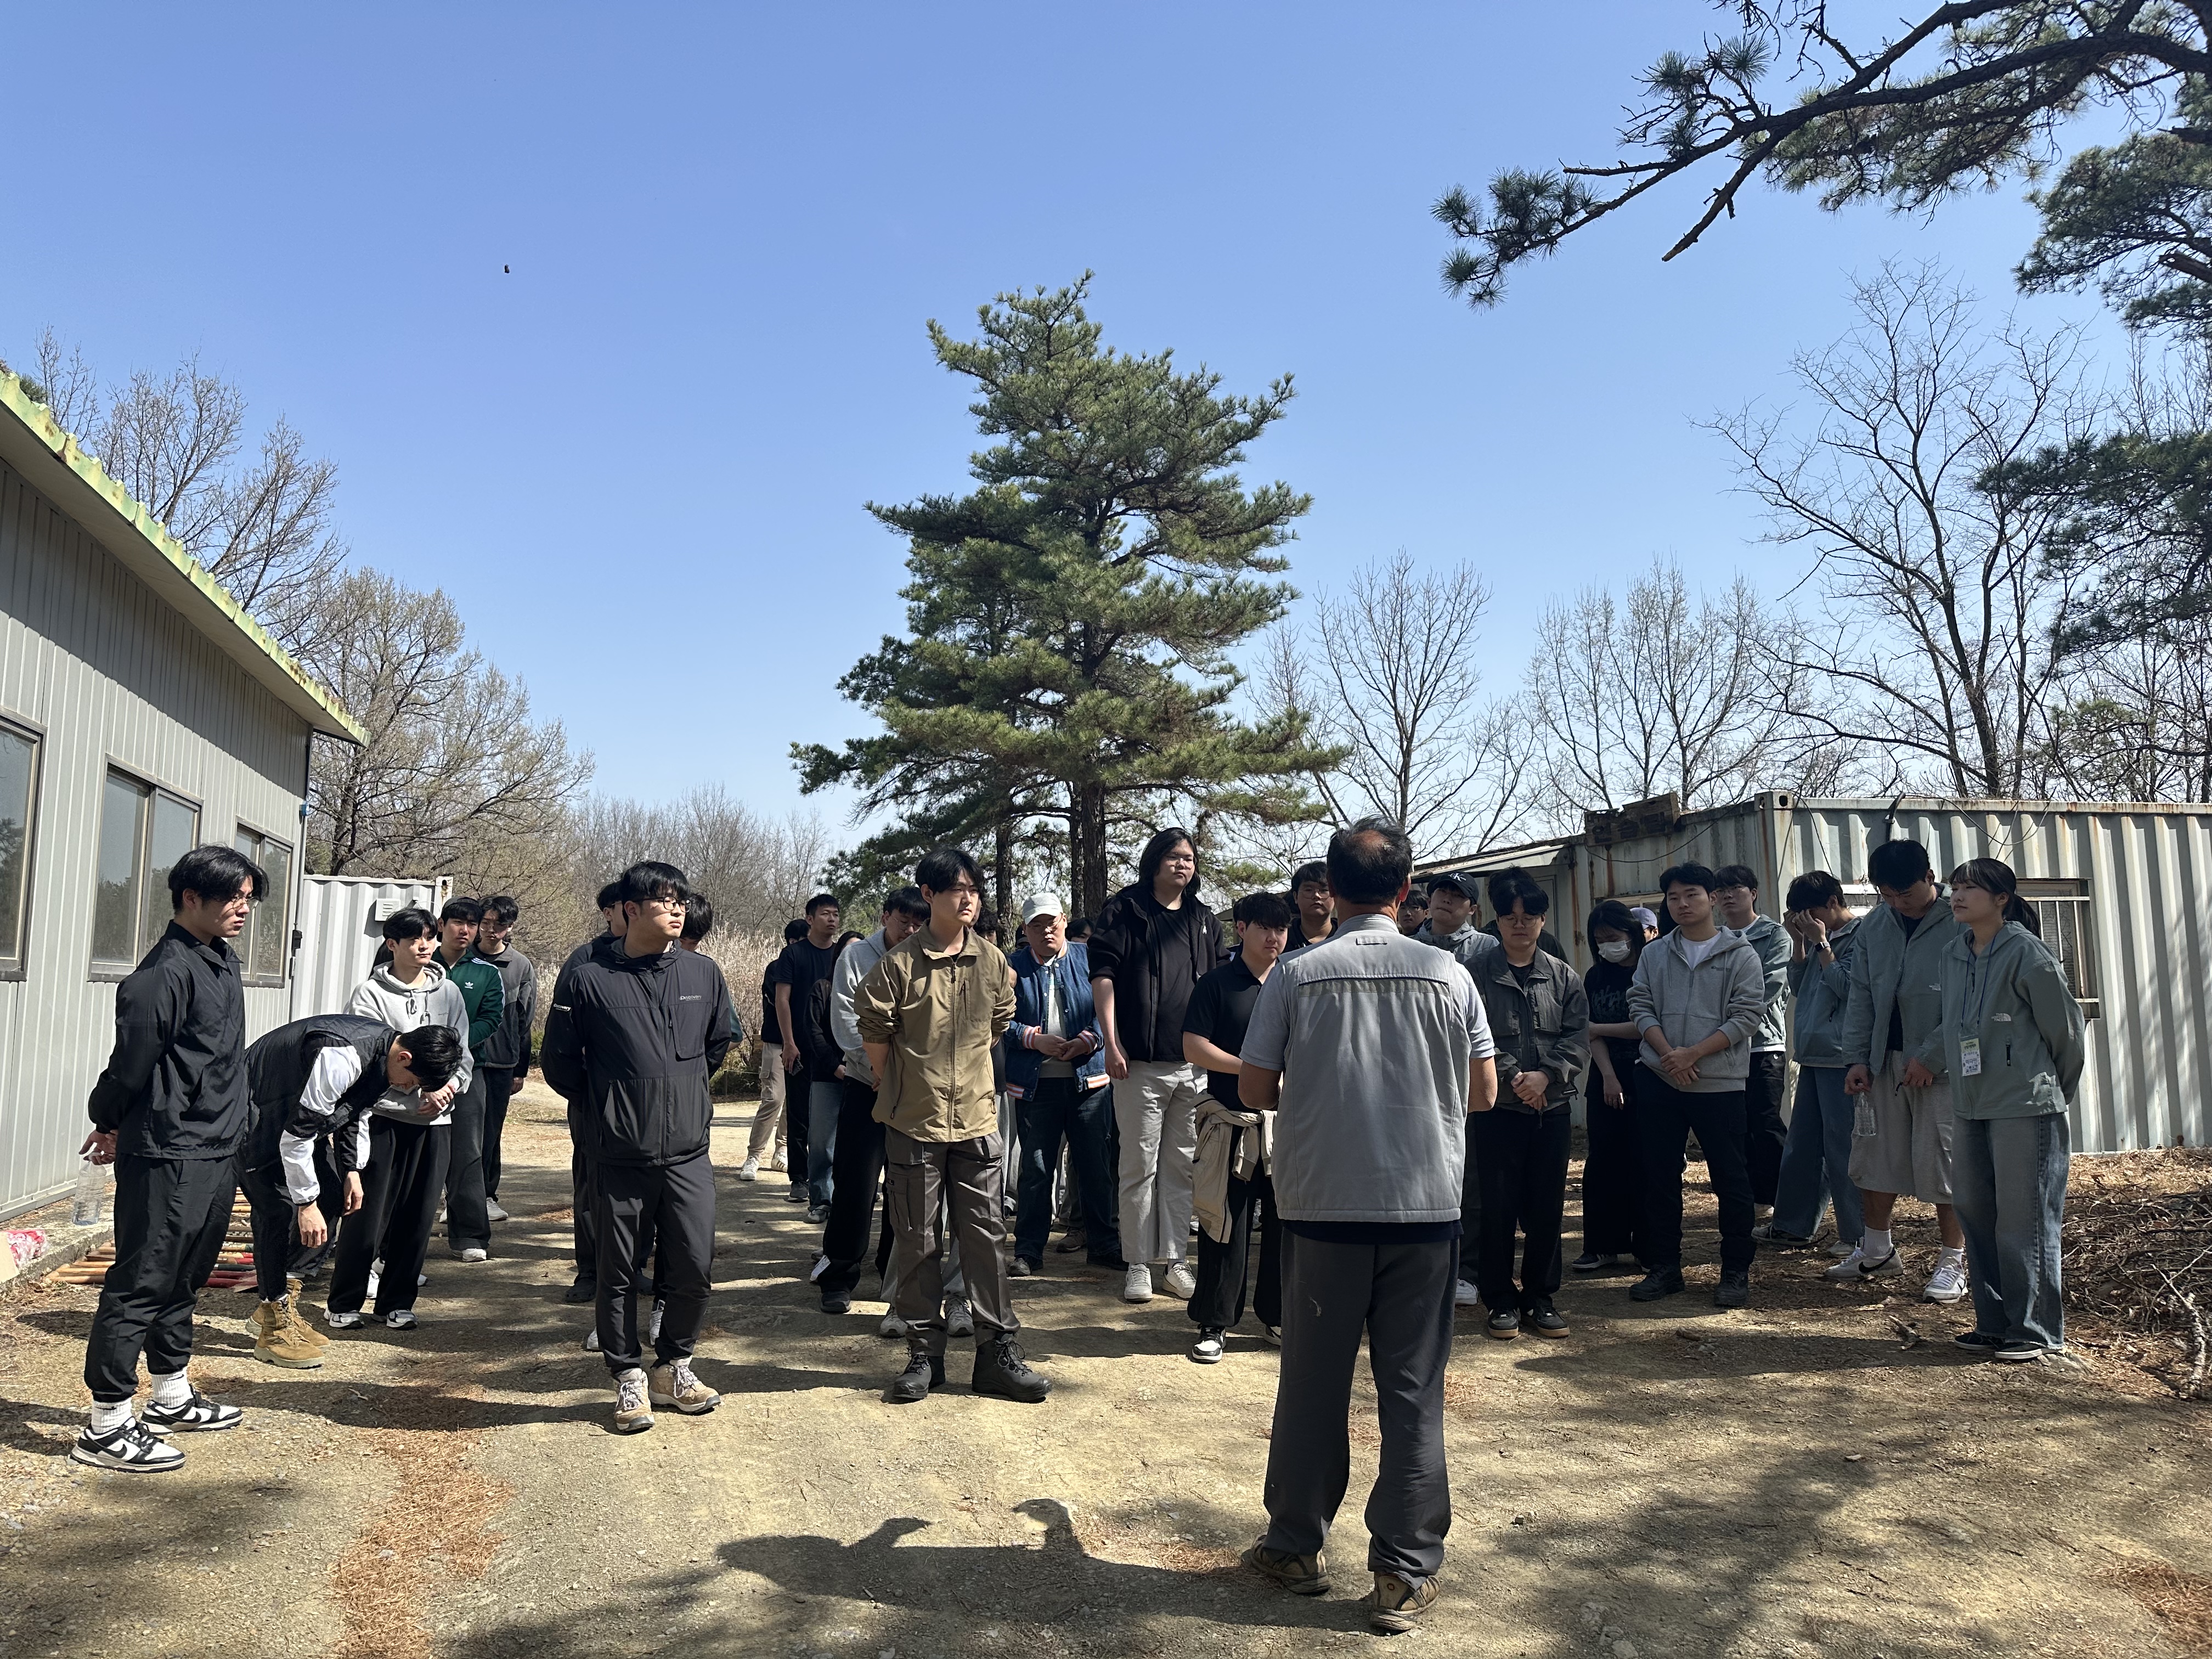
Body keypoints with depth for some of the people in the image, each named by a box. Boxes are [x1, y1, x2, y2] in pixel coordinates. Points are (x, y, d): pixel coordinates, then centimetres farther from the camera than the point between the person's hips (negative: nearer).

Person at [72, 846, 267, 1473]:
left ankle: (172, 1398, 33)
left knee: (185, 1279, 19)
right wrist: (110, 1126, 1)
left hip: (218, 1151, 9)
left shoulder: (222, 960, 10)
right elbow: (131, 1062, -14)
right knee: (141, 1284, -1)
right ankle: (106, 1426, 9)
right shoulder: (167, 972, -19)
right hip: (169, 1157, -9)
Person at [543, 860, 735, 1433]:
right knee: (620, 1273, 7)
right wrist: (602, 1111, 8)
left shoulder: (703, 972, 3)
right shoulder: (588, 978, -7)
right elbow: (560, 1061, 3)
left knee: (694, 1268, 4)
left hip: (689, 1155, 3)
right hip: (620, 1159, -2)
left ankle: (673, 1365, 26)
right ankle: (629, 1376, 25)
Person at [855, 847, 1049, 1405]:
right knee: (920, 1243, 7)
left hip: (976, 1121, 3)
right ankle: (924, 1353, 19)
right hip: (913, 1125, -2)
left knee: (986, 1237, 6)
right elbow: (873, 1030, -2)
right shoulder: (900, 963, -9)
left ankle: (998, 1350, 15)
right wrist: (901, 1089, 5)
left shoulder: (992, 961, 2)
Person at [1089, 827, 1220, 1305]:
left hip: (1194, 1063, 4)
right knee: (1140, 1166, 1)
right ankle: (1139, 1265, 9)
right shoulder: (1124, 911, 1)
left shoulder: (1205, 920, 15)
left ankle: (1175, 1261, 18)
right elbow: (1103, 976, -4)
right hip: (1140, 1063, -4)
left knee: (1182, 1166, 9)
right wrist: (1111, 1043, -12)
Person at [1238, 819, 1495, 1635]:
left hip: (1322, 1206, 0)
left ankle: (1295, 1546, 26)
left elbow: (1254, 1093, -3)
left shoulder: (1295, 975, -6)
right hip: (1425, 1206, 1)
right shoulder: (1448, 974, -2)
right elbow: (1483, 1092, 4)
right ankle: (1404, 1576, 14)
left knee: (1313, 1383, 12)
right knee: (1413, 1391, 8)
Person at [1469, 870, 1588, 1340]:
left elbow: (1578, 1037, 1)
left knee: (1547, 1206, 8)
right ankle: (1501, 1300, 13)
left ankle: (1540, 1297, 21)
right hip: (1498, 1107, -3)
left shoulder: (1565, 978, 9)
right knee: (1499, 1206, 2)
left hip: (1553, 1107, 3)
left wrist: (1545, 1075, -14)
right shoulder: (1479, 976, 0)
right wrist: (1511, 1077, -17)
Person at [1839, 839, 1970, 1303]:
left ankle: (1953, 1261, 14)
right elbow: (1861, 995, 10)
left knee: (1944, 1161, -1)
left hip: (1940, 1063, -6)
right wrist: (1857, 1058, 3)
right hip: (1884, 1060, 6)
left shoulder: (1961, 924, -11)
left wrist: (1928, 1057, -17)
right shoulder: (1874, 925, 7)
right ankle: (1877, 1248, 28)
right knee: (1874, 1155, 12)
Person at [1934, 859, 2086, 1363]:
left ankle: (2037, 1333, 10)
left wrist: (2054, 1091, 6)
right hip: (1969, 1108, 7)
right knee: (1977, 1218, 11)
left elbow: (2067, 1029, -5)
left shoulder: (2027, 953, -12)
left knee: (2024, 1223, -1)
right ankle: (1995, 1323, 23)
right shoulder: (1954, 956, 9)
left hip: (2026, 1109, -7)